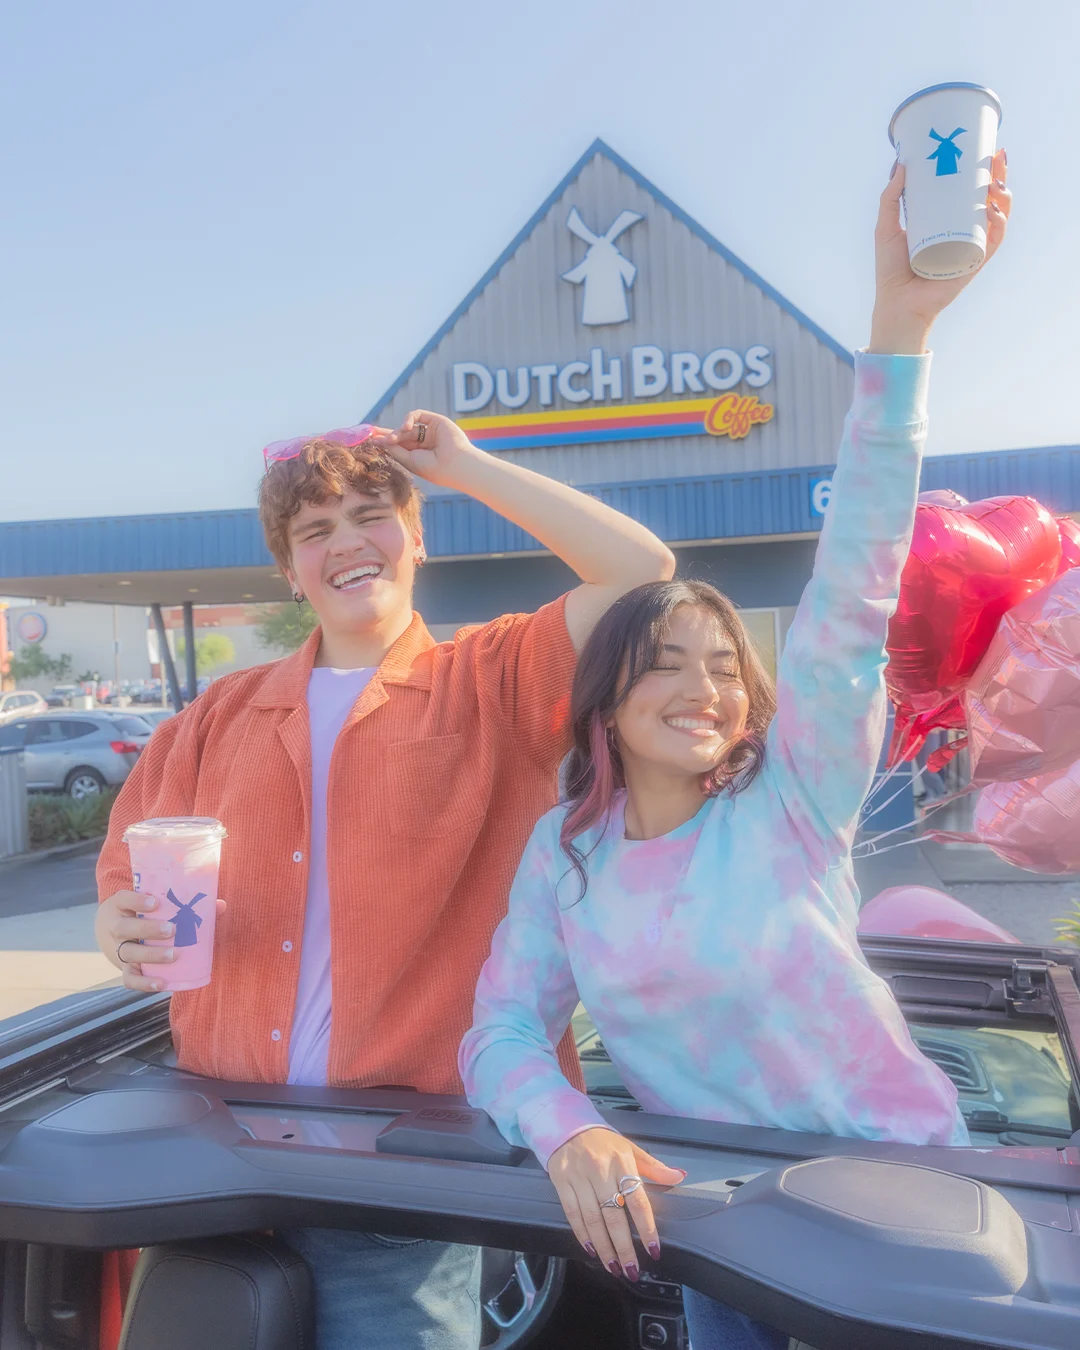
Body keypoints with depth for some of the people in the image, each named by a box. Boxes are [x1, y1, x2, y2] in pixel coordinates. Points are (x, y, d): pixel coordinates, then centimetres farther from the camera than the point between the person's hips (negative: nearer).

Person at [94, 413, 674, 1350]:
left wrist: (464, 465, -4)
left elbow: (642, 570, -11)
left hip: (414, 1133, -4)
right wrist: (125, 928, -9)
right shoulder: (223, 716, 12)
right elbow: (129, 874, 15)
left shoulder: (493, 682, 0)